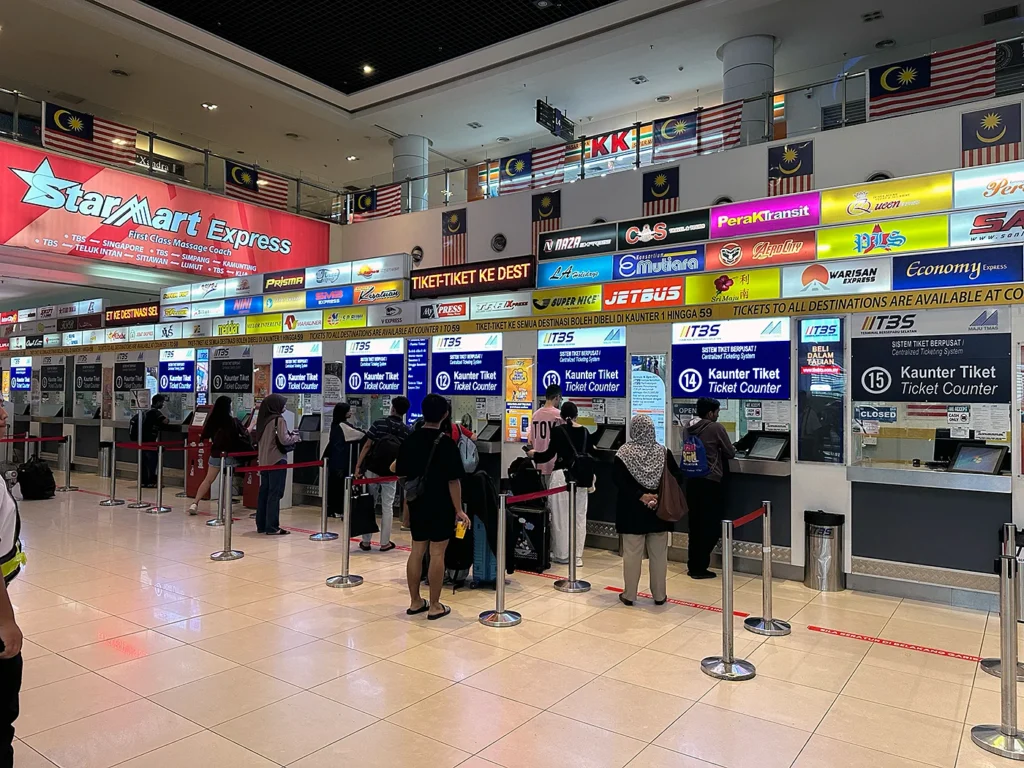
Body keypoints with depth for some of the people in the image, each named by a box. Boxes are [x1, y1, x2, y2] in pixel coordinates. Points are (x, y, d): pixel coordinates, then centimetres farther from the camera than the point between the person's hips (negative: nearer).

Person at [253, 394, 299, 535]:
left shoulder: (263, 419, 11)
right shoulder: (279, 419, -12)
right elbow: (284, 440, -18)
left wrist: (289, 434, 17)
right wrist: (295, 437, 1)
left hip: (263, 461, 8)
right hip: (276, 461, -8)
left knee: (264, 492, 12)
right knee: (274, 493, -5)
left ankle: (261, 525, 17)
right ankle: (272, 527, -4)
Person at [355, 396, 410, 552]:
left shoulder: (378, 424, -7)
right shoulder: (406, 430, -5)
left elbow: (367, 446, -9)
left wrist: (358, 466, -6)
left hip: (371, 470, 0)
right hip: (389, 473, 0)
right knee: (387, 507, 9)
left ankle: (366, 541, 13)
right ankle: (385, 542, 13)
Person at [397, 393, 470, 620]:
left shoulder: (410, 440, 2)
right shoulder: (446, 442, -14)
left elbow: (401, 474, 7)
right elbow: (453, 480, -16)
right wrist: (458, 510, -11)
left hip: (417, 504, 6)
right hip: (440, 507, -5)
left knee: (417, 551, 12)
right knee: (437, 554, 1)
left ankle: (415, 601, 21)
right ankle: (434, 606, 8)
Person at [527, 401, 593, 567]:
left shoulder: (558, 430, -6)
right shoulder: (585, 432, 6)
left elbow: (550, 454, -8)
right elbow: (589, 455, 12)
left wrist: (534, 455, 9)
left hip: (562, 475, -4)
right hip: (581, 477, 5)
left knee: (561, 516, 4)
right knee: (579, 516, 8)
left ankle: (562, 554, 11)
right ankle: (577, 555, 10)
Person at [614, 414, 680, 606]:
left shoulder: (624, 453, -7)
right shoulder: (664, 452, -1)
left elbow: (620, 482, -14)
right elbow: (675, 479, -5)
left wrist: (640, 496, -14)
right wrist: (660, 496, -10)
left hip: (632, 511, -2)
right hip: (659, 510, 2)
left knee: (632, 553, 6)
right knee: (659, 554, 10)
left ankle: (629, 595, 14)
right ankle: (659, 595, 18)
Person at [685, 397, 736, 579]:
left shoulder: (689, 427, 8)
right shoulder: (716, 428, -10)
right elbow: (730, 453, -3)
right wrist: (719, 450, 18)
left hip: (692, 480, 7)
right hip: (710, 482, -6)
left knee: (695, 524, 13)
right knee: (711, 526, 2)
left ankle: (693, 565, 18)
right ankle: (700, 568, 3)